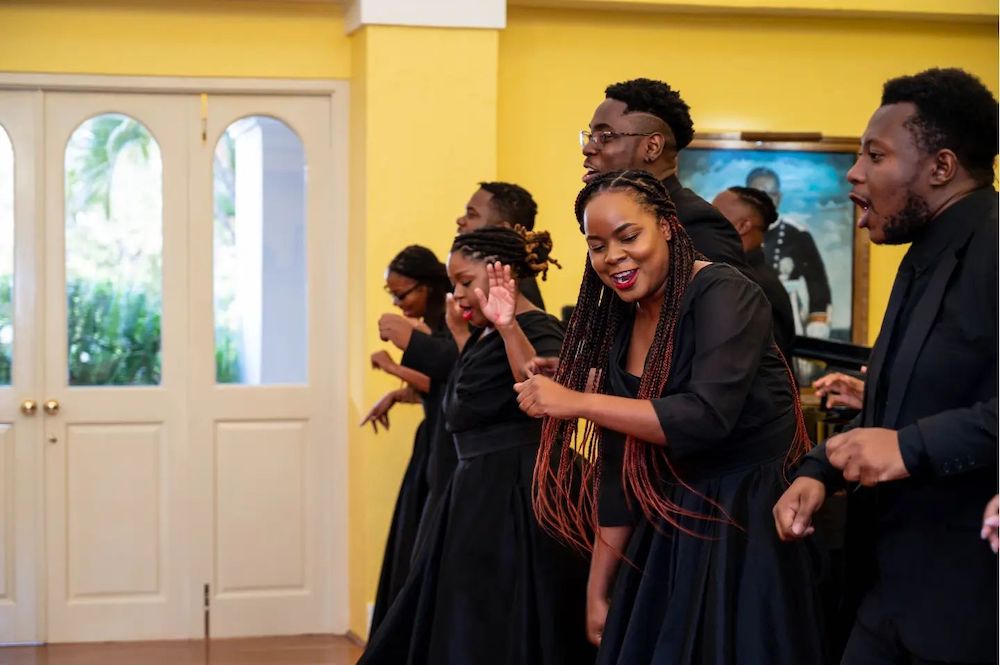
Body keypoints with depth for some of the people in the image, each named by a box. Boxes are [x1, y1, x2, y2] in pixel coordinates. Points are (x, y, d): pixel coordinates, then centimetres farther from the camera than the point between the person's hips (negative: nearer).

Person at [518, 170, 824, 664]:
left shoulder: (724, 294, -15)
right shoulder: (619, 327, 6)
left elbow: (708, 417, -28)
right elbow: (617, 468, 9)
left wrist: (577, 403, -22)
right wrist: (598, 590, 9)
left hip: (751, 526, -7)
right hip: (668, 534, 7)